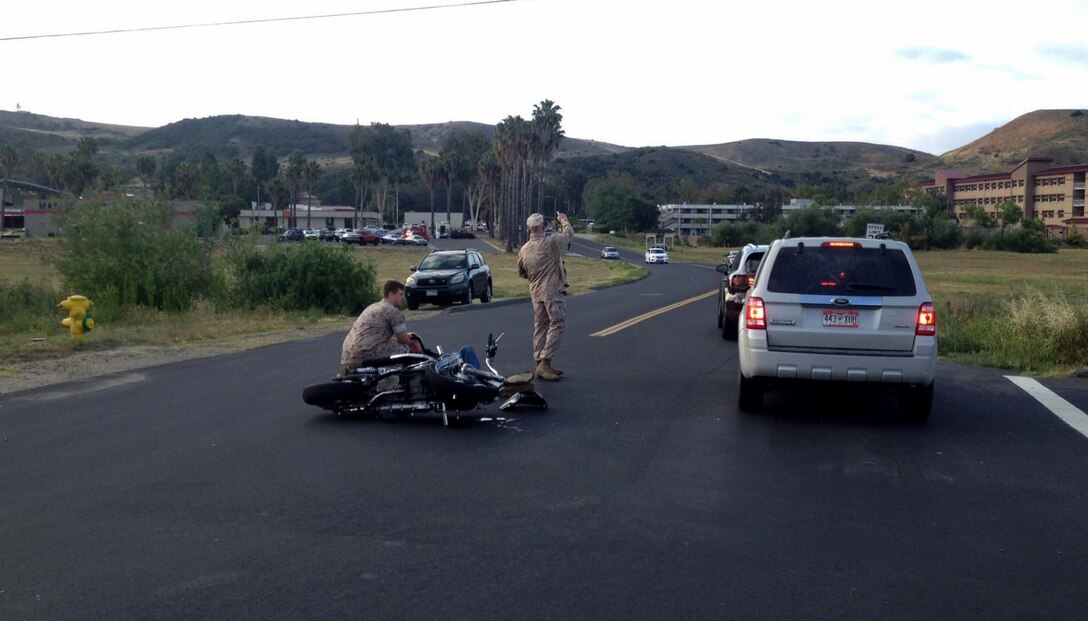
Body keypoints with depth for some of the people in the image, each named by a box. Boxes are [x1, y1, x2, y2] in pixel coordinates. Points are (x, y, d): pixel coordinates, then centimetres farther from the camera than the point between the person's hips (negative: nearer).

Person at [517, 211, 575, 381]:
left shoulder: (524, 250, 5)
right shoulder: (551, 242, -12)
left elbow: (521, 272, 16)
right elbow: (569, 233, 4)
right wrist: (564, 220, 22)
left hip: (536, 293, 7)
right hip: (552, 292, -7)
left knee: (540, 328, 11)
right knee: (557, 325, -4)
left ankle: (540, 363, 15)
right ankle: (545, 362, -12)